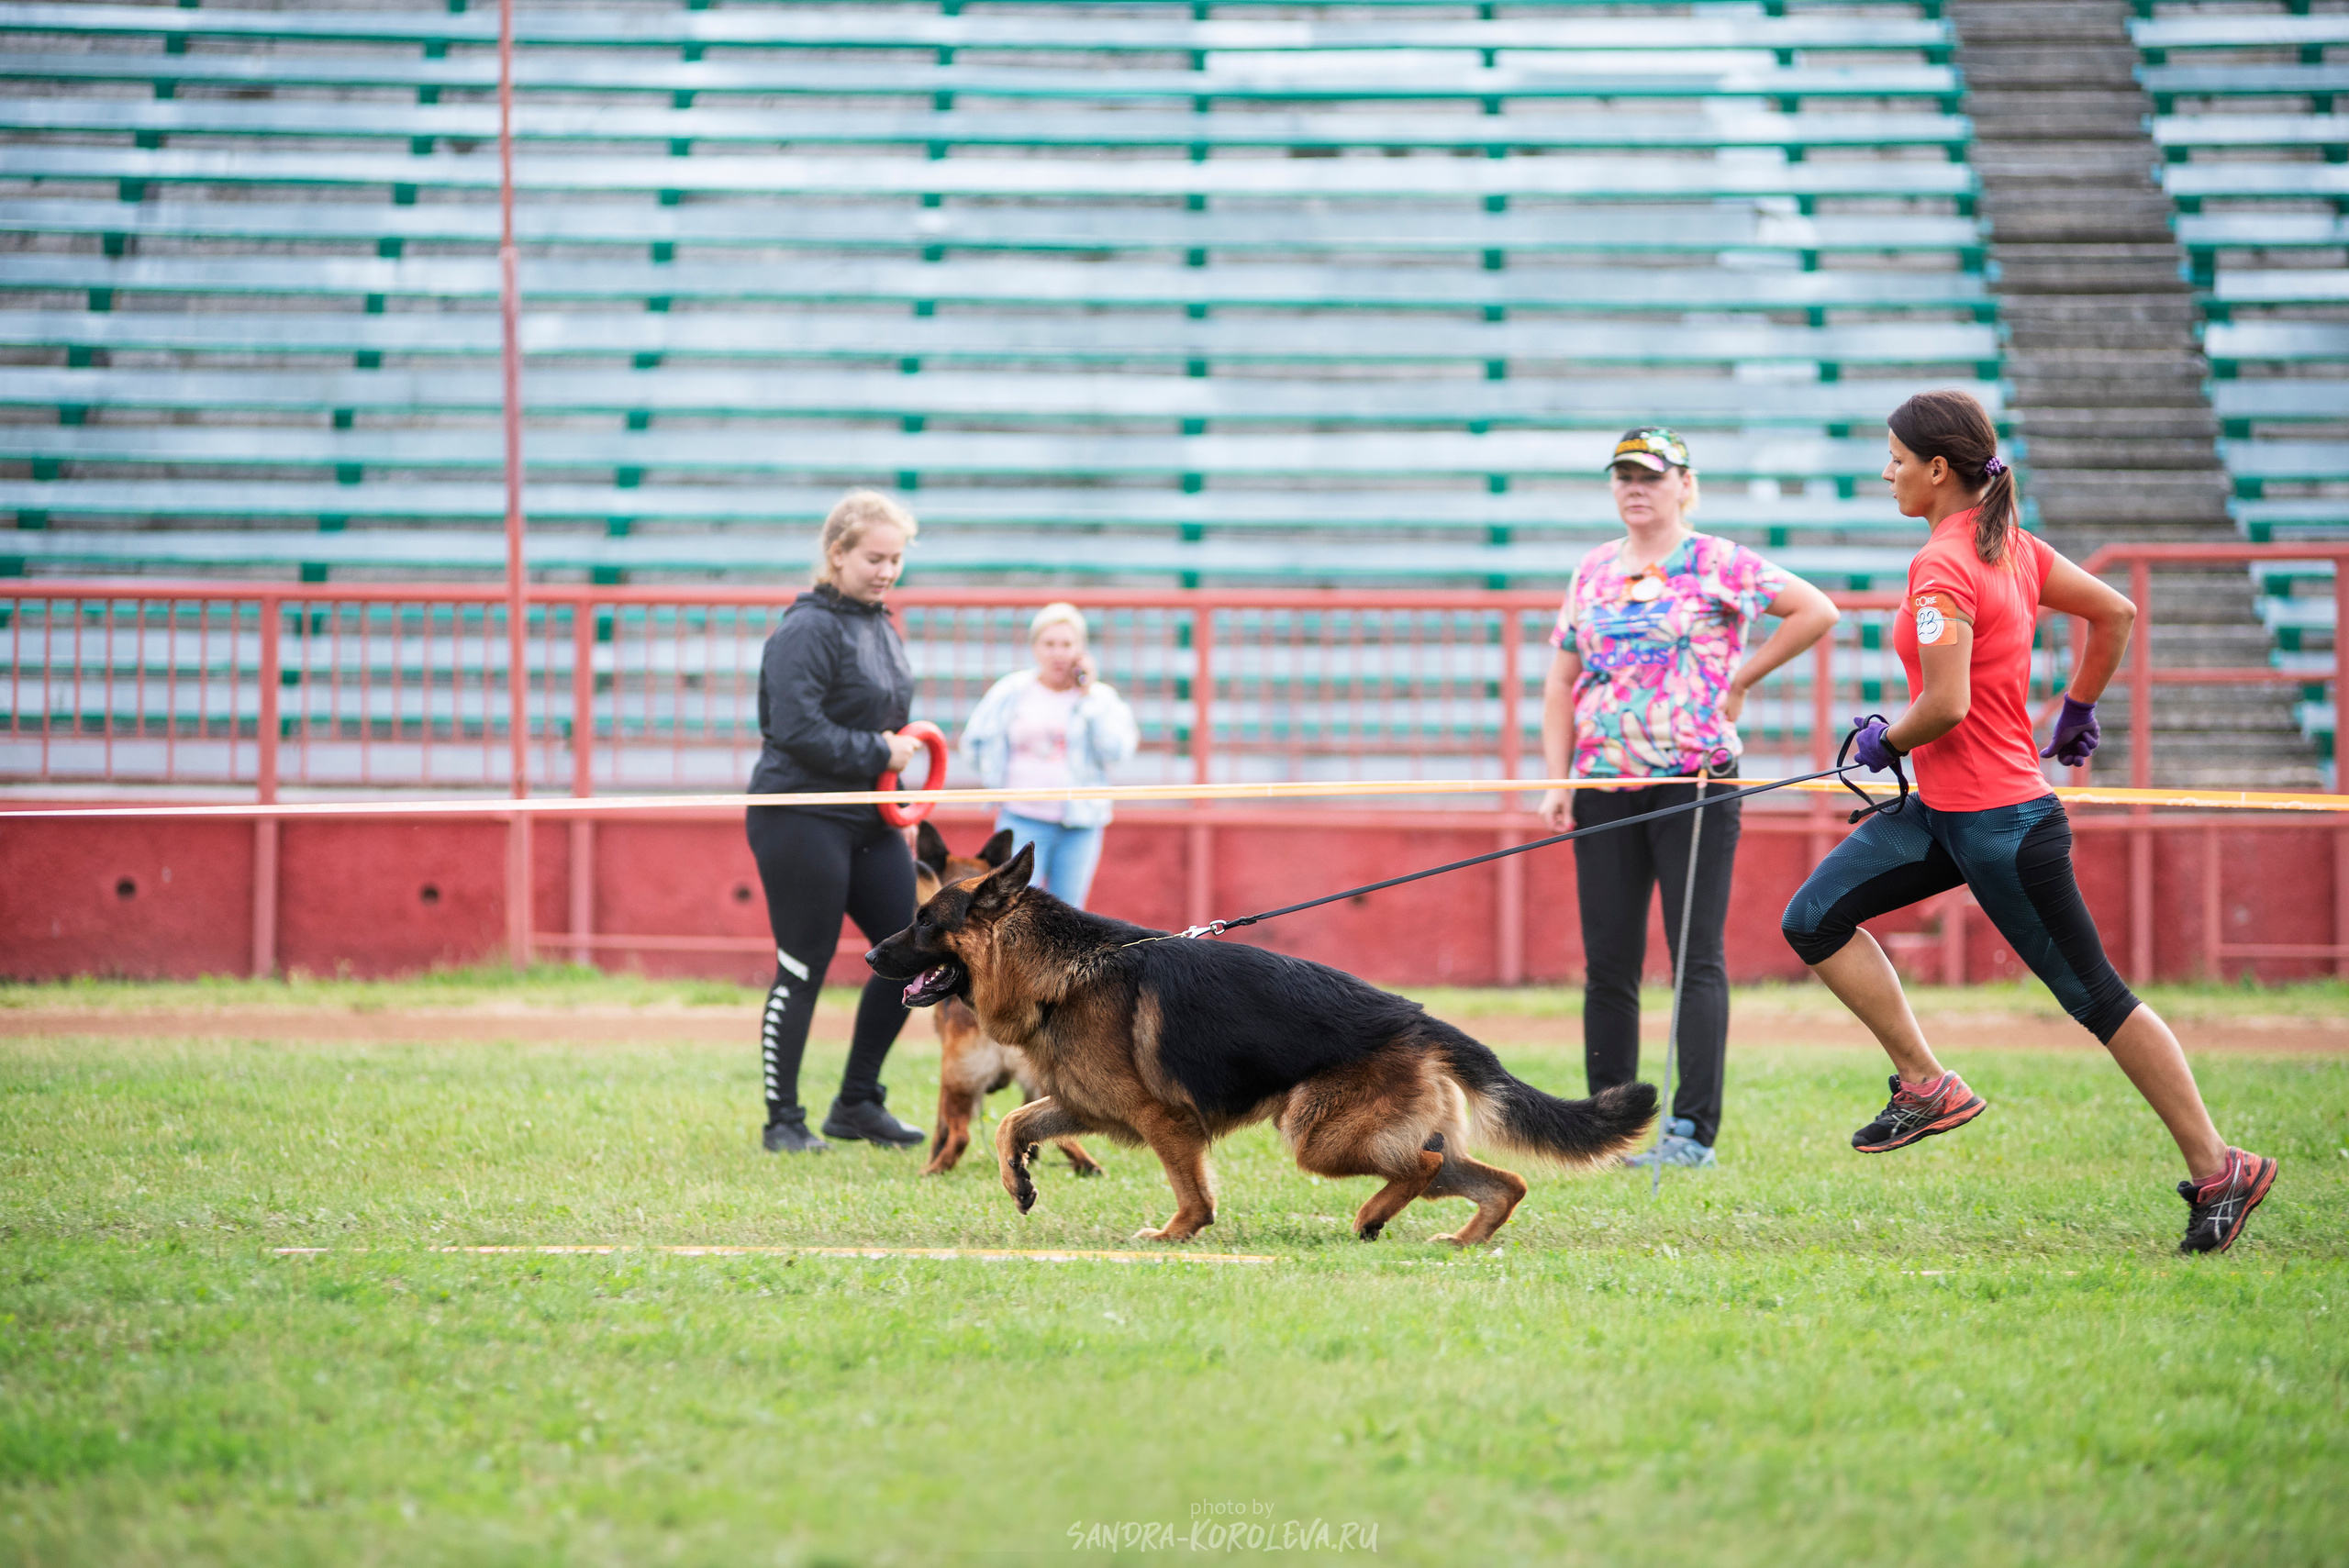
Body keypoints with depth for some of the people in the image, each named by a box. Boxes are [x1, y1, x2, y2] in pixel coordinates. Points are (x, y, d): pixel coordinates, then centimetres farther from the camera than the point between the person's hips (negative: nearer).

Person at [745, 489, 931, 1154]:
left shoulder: (881, 626, 15)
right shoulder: (808, 630, -14)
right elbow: (798, 730, -23)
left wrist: (903, 747, 8)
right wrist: (879, 754, -16)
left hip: (869, 821, 9)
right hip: (802, 819, -9)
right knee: (803, 970, -3)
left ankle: (858, 1103, 16)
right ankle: (783, 1121, 7)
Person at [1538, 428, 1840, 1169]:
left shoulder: (1716, 564, -1)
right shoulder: (1592, 571, 14)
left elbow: (1816, 610, -5)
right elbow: (1561, 680, 14)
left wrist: (1740, 678, -4)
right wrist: (1557, 780, 4)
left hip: (1695, 777, -5)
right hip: (1605, 782, 5)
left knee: (1696, 955, -7)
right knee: (1607, 961, 4)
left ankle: (1694, 1129, -8)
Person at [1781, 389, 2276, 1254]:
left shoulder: (1943, 567, -20)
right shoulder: (2012, 546, 7)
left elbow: (1946, 706, -27)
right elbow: (2116, 612, 15)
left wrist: (1886, 742, -9)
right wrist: (2078, 709, 24)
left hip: (2000, 822, -10)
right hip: (1943, 811, 10)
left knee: (2094, 995, -2)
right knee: (1815, 920, 3)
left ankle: (2217, 1171, 5)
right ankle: (1927, 1085, 7)